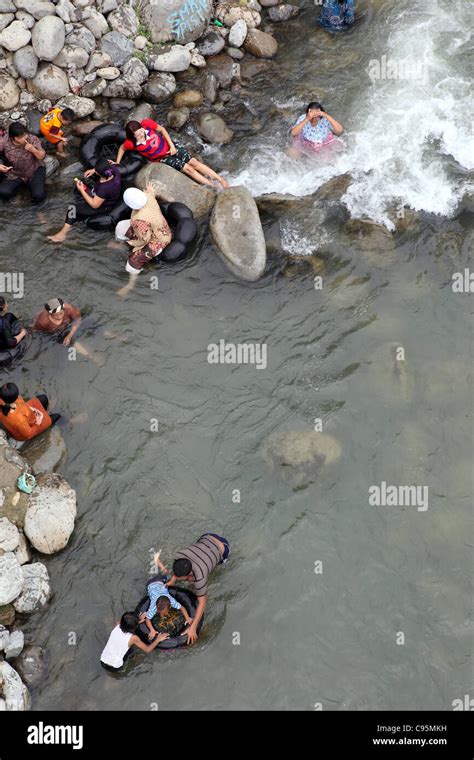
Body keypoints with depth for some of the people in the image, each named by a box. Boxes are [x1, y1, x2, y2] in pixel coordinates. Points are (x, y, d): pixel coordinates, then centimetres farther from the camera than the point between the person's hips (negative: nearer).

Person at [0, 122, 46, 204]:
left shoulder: (33, 139, -19)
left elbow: (41, 156, -12)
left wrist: (33, 150, -34)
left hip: (35, 170, -1)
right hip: (14, 174, 1)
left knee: (39, 196, -23)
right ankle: (20, 184, 12)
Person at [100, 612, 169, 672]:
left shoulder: (117, 626, -9)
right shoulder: (133, 638, -20)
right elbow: (147, 650, -6)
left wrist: (137, 621, 20)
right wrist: (158, 640, 3)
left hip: (102, 662, 4)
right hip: (114, 667, -4)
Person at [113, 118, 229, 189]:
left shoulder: (146, 123, -25)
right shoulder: (131, 143, -26)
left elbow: (161, 129, -7)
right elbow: (122, 148, -3)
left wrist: (171, 145, -10)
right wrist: (117, 163, -7)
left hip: (169, 146, 2)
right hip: (162, 158, -2)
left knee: (194, 162, -5)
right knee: (188, 169, -9)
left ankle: (220, 179, 3)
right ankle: (214, 187, -3)